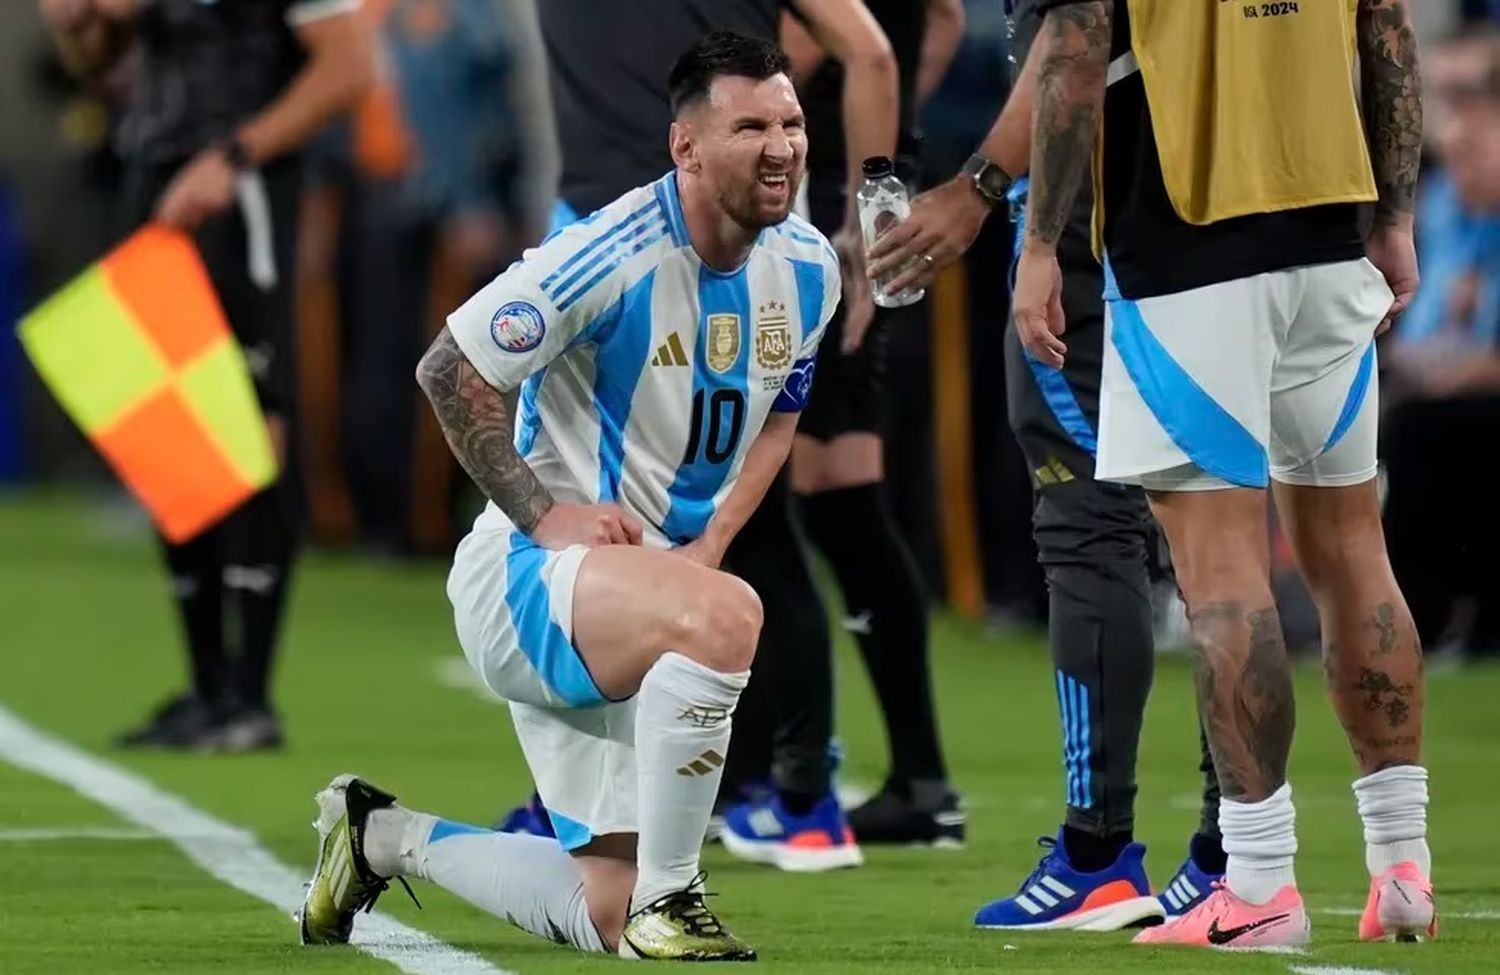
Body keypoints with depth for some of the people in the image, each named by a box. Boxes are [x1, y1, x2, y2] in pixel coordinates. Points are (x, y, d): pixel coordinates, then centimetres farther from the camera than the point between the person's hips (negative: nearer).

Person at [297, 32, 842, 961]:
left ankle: (383, 838, 29)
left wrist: (711, 540, 1)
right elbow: (450, 370, -14)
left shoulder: (807, 267, 1)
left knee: (608, 913, 5)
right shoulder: (616, 255, -21)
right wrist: (543, 515, -18)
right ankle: (667, 900, -26)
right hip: (526, 575, -7)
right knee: (725, 614, -39)